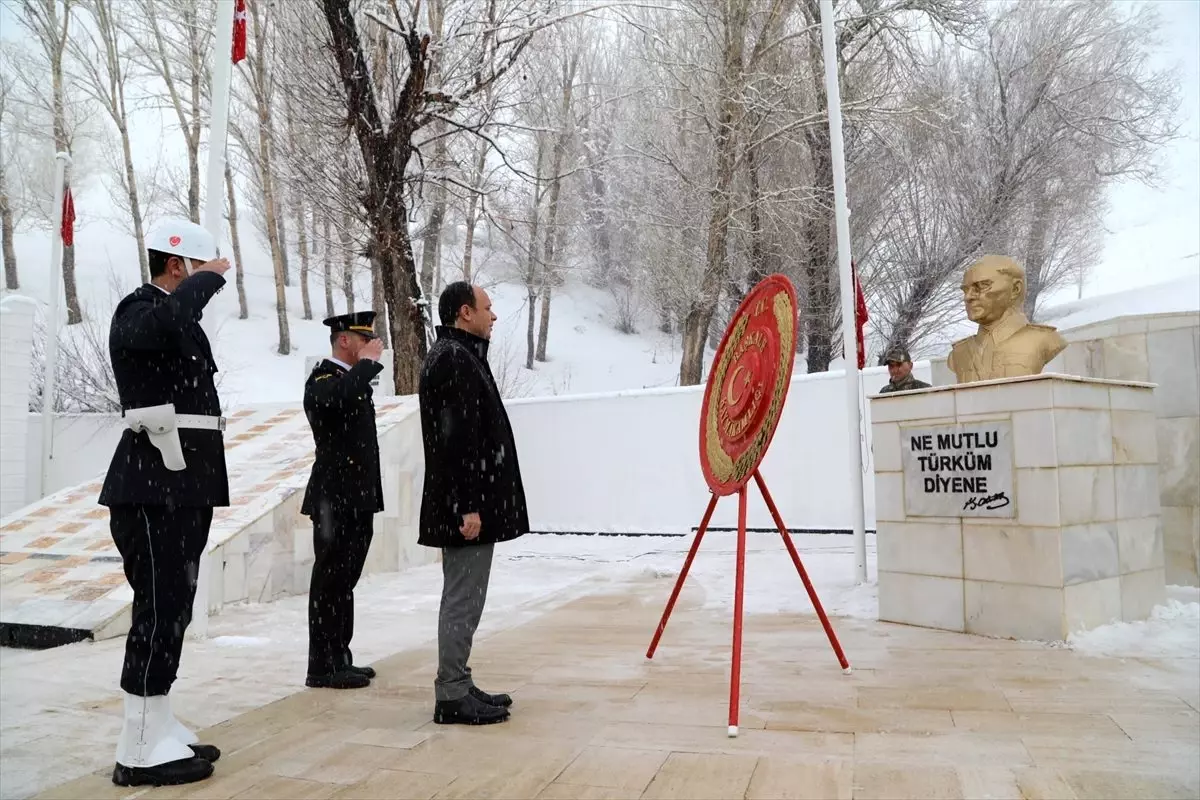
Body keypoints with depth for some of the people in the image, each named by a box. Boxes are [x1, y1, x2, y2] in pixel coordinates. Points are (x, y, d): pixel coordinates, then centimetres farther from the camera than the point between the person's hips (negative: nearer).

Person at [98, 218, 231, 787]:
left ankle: (160, 732, 24)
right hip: (155, 488, -10)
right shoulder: (138, 309, -9)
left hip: (185, 485, 10)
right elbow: (162, 326, -36)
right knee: (159, 610, -7)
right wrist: (208, 279, -21)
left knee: (171, 610, 13)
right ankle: (140, 752, 2)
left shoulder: (178, 313, 19)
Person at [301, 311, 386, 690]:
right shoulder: (322, 379, -11)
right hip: (336, 500, -10)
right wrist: (367, 362, -23)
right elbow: (341, 397, -35)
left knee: (343, 582, 14)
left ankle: (339, 660, 24)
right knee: (330, 583, -3)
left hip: (357, 499, 10)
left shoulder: (354, 377, 17)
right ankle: (322, 668, 5)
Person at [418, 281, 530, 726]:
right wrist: (468, 506, -23)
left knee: (462, 600, 15)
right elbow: (456, 440, -22)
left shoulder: (458, 356, 17)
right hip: (467, 505, -11)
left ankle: (459, 688, 25)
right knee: (463, 601, -3)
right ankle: (452, 697, 7)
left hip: (470, 502, 11)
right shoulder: (454, 360, -16)